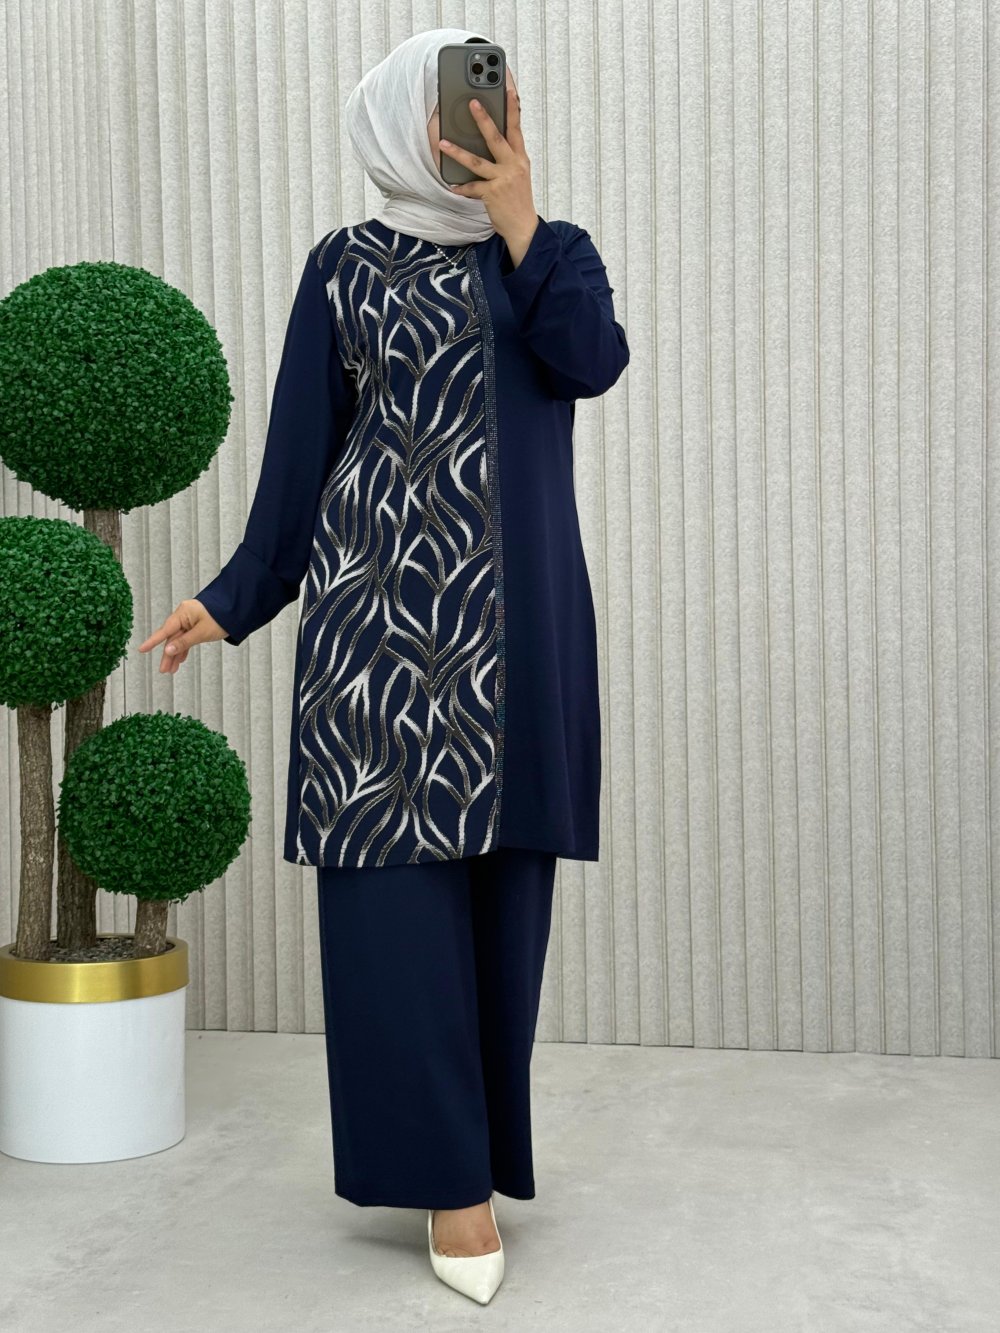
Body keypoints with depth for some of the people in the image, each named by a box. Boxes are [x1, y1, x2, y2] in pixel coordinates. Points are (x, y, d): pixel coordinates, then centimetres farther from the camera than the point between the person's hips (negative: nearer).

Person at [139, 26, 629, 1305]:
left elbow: (594, 360, -10)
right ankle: (449, 1168, 2)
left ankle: (473, 1143, 18)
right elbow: (300, 452, 6)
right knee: (396, 877, -6)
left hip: (516, 625, 2)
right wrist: (233, 598, 3)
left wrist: (515, 217, -9)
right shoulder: (345, 268, 7)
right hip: (381, 607, -2)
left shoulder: (555, 252, 12)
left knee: (498, 876, 4)